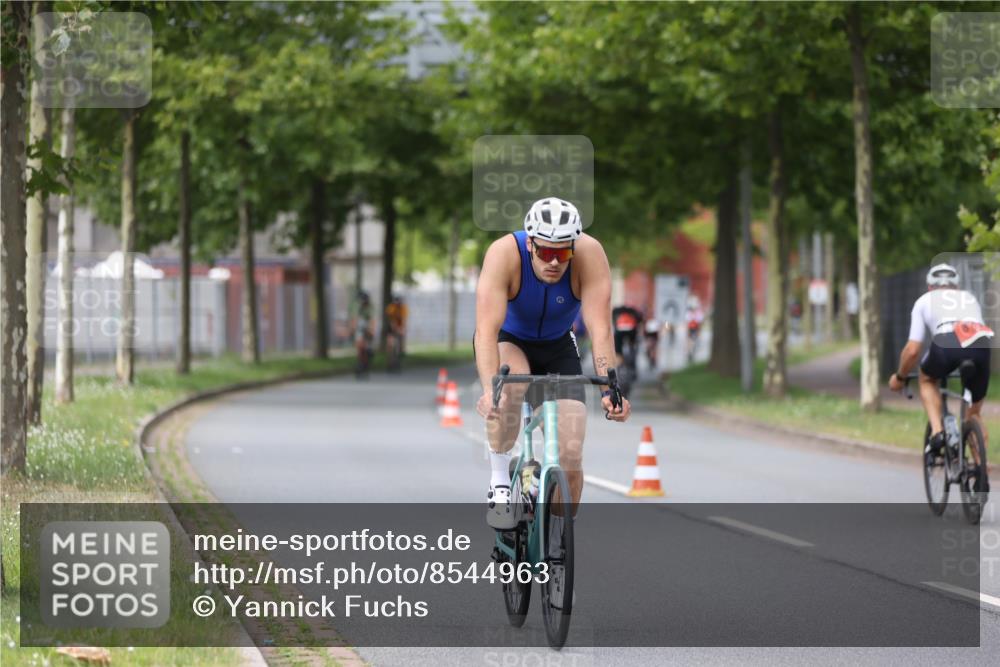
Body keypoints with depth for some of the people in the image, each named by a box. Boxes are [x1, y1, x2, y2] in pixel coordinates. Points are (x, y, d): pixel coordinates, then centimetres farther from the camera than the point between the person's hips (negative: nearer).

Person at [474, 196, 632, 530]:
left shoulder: (589, 255, -29)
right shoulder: (505, 253, -33)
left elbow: (600, 328, -33)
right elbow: (487, 329, -41)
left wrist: (609, 390, -46)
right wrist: (489, 389, -55)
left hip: (557, 349, 2)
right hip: (508, 342, -2)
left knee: (571, 455, -12)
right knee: (512, 383, -38)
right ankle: (500, 484, -20)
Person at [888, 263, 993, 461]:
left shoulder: (925, 300, 29)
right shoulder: (970, 298, 38)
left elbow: (912, 350, 22)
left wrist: (899, 377, 39)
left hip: (946, 343, -2)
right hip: (982, 346, 2)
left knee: (927, 380, 33)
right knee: (974, 414, 24)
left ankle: (937, 432, 12)